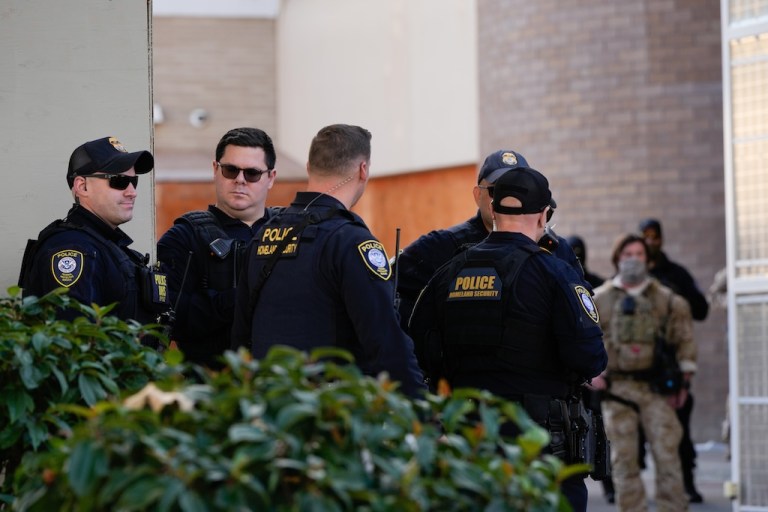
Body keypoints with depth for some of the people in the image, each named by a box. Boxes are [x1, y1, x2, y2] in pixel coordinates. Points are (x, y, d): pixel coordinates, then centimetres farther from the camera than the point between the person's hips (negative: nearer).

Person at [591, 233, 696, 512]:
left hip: (656, 387, 0)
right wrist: (591, 373, 1)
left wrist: (684, 379, 3)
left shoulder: (667, 299, 7)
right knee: (624, 458, 1)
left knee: (667, 453, -4)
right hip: (616, 388, 0)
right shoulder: (598, 300, 6)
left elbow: (684, 340, 9)